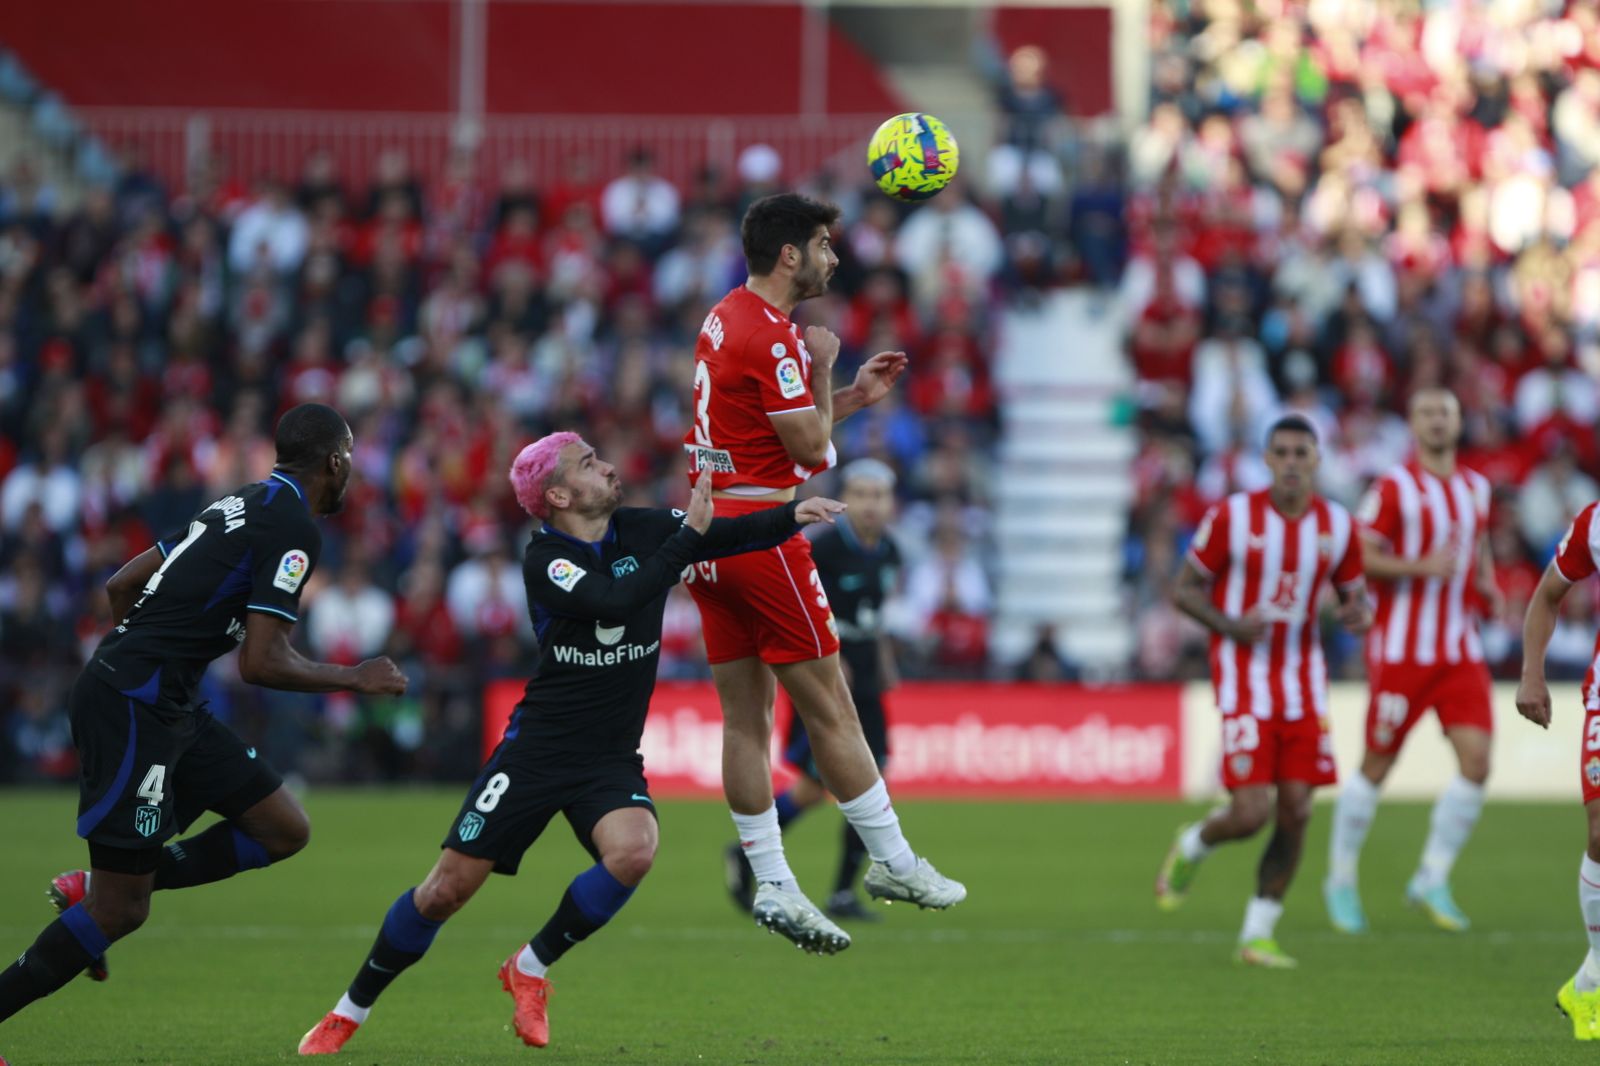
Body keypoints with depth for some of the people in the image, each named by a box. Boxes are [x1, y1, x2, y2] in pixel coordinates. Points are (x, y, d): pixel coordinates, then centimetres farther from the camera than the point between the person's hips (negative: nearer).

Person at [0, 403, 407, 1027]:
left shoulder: (239, 506, 16)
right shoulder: (294, 530, -12)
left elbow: (121, 585, 20)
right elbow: (260, 664, -17)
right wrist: (355, 679, -4)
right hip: (134, 711, -10)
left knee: (284, 829, 10)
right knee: (119, 912, -8)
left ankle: (91, 889, 11)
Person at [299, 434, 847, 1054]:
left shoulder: (644, 531, 0)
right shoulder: (544, 559, -12)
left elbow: (733, 533, -8)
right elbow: (617, 601, -28)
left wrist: (794, 515, -26)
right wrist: (687, 536, -25)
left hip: (611, 759, 3)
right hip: (537, 747, -3)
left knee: (633, 851, -28)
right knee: (449, 888, -4)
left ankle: (530, 970, -4)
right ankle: (350, 1011, 17)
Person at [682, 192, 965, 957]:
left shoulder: (726, 319, 14)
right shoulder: (770, 336, -16)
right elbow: (811, 449, -14)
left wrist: (853, 395, 19)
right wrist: (823, 367, -2)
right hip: (760, 529, -10)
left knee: (745, 715, 6)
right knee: (829, 708, 0)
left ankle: (771, 885, 6)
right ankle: (891, 862, 7)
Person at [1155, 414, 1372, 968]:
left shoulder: (1337, 525, 1)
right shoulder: (1233, 517, -9)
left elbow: (1354, 591, 14)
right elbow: (1184, 590, -2)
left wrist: (1360, 612, -11)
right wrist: (1228, 625, -21)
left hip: (1304, 678, 4)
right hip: (1244, 677, -4)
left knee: (1295, 812, -2)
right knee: (1251, 813, -13)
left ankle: (1258, 935, 11)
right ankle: (1190, 848, 22)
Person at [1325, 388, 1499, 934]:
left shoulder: (1476, 489, 12)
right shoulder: (1394, 489, -8)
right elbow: (1359, 557, -12)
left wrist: (1488, 588, 7)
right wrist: (1420, 567, -24)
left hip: (1461, 651, 5)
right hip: (1401, 650, -5)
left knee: (1476, 761, -8)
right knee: (1377, 766, 2)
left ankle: (1432, 879, 4)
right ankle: (1341, 880, 19)